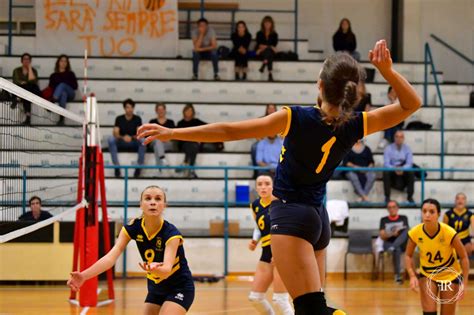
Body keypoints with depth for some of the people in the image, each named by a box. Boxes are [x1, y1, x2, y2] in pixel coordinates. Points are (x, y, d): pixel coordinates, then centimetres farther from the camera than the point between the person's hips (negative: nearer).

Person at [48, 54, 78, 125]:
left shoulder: (70, 74, 22)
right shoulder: (53, 76, 23)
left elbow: (75, 86, 10)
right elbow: (50, 87, 12)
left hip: (70, 94, 0)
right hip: (58, 94, 0)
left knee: (62, 84, -33)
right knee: (63, 93, -39)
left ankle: (53, 101, -61)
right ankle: (61, 119, -58)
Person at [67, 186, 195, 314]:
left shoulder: (171, 233, -26)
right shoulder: (132, 228, -14)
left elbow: (167, 269, -40)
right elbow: (111, 257, -25)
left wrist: (155, 269, -64)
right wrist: (83, 276, -41)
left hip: (180, 288, -6)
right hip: (156, 288, 6)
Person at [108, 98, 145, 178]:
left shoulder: (137, 119, 3)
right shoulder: (119, 119, 3)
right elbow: (115, 133, -8)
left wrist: (131, 137, -30)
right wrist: (123, 137, -30)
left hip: (134, 143, -1)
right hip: (121, 143, 1)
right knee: (111, 138, -30)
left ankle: (139, 166, -27)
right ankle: (116, 165, -31)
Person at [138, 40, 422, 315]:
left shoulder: (297, 118, -17)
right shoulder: (355, 127, -6)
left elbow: (230, 131, -16)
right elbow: (412, 104, 4)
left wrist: (172, 133, -11)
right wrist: (387, 69, -11)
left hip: (290, 214, -6)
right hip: (319, 217, 6)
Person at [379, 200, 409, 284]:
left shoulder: (403, 218, 17)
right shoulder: (384, 220, 14)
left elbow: (407, 231, 2)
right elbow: (382, 236, 3)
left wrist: (399, 232, -19)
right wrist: (391, 234, -17)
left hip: (402, 244, 1)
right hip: (389, 243, -1)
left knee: (406, 230, -31)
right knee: (397, 250, -38)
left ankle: (393, 247, -47)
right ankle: (397, 275, -42)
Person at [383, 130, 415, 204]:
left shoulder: (407, 149, 1)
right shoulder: (388, 149, -5)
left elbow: (409, 163, -9)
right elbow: (386, 164, -13)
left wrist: (402, 169, -31)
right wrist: (394, 169, -34)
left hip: (403, 171, 1)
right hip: (392, 171, -1)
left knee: (411, 173, -29)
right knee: (386, 173, -34)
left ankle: (410, 196, -18)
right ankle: (387, 197, -25)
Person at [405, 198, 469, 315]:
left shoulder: (449, 233, -28)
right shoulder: (414, 233, -21)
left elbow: (463, 257, -15)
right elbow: (408, 255, -3)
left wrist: (464, 283, -19)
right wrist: (412, 276, -17)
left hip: (450, 275, -1)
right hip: (427, 275, 1)